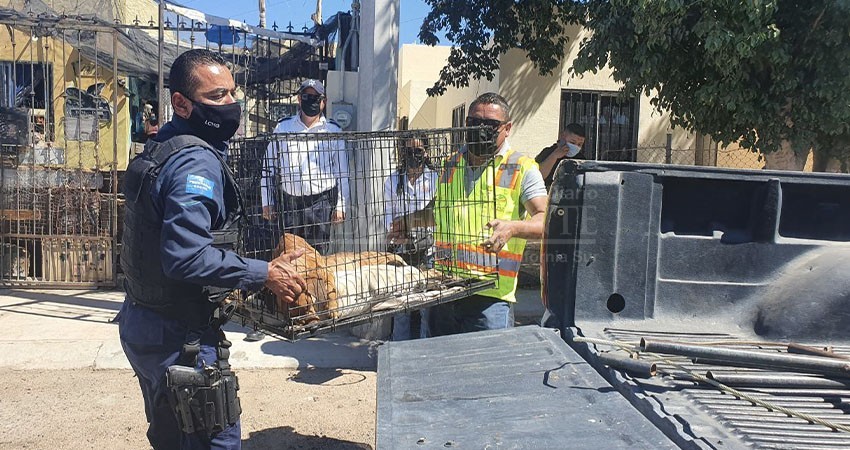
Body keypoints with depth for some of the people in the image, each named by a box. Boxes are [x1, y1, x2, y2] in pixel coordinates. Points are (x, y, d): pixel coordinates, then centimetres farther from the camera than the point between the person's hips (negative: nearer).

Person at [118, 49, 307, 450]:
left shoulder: (160, 149, 11)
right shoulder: (197, 161, -22)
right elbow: (187, 256, -31)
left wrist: (215, 291, 19)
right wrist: (264, 274, -22)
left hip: (141, 324, 10)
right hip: (178, 338, -10)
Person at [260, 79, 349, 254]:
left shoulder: (333, 130, 4)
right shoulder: (283, 127, 7)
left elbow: (342, 172, 5)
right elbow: (269, 166, 9)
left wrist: (341, 206, 0)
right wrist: (267, 202, 5)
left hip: (321, 200, -2)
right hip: (290, 200, 2)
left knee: (317, 251, -4)